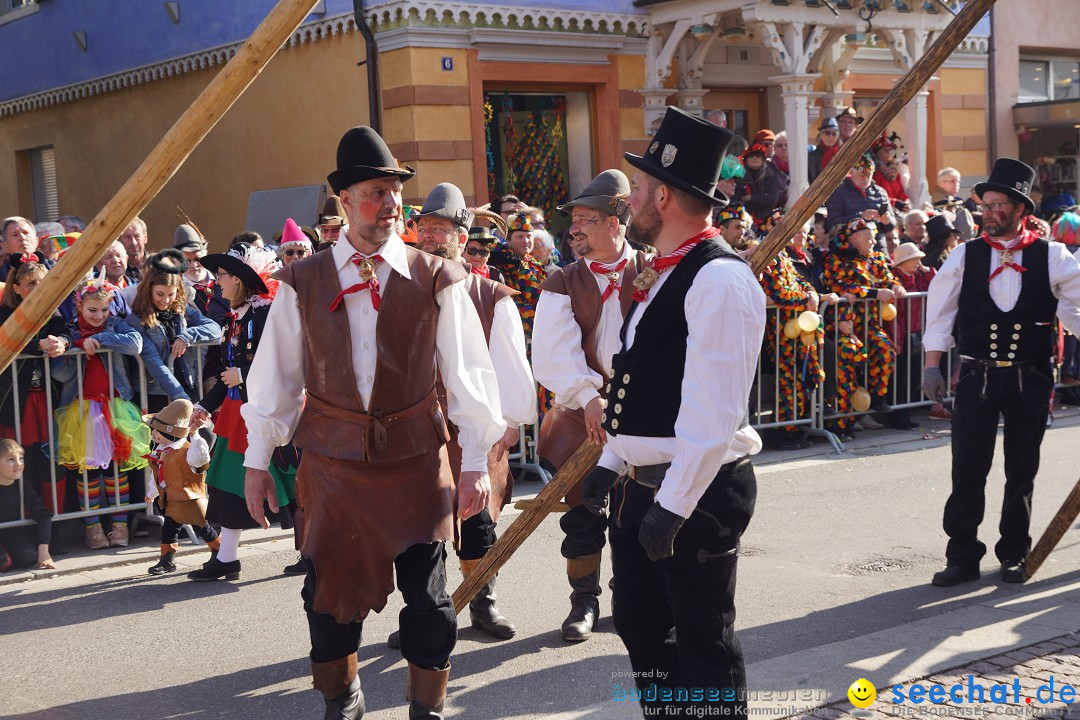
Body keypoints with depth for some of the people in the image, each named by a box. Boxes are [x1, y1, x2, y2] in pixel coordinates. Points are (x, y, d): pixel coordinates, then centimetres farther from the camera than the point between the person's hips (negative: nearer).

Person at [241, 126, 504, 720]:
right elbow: (274, 375, 6)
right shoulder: (304, 282, 1)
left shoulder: (435, 280, -1)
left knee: (427, 592, 3)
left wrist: (475, 461, -3)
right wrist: (257, 461, 7)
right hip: (332, 457, 1)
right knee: (329, 585, 9)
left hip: (416, 455, 0)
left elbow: (468, 372, 0)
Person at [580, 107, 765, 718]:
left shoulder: (720, 279, -19)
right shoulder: (664, 274, 13)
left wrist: (674, 504, -24)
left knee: (705, 643, 3)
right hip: (643, 485, 10)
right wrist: (612, 461, 19)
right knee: (641, 623, 19)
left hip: (695, 493, -10)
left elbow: (713, 409, -24)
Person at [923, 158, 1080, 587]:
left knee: (1022, 471, 10)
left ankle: (1014, 553, 24)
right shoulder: (965, 255, 3)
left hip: (1031, 377, 0)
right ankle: (962, 556, 7)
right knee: (967, 469, -2)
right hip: (977, 375, 0)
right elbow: (939, 310, 3)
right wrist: (931, 364, -2)